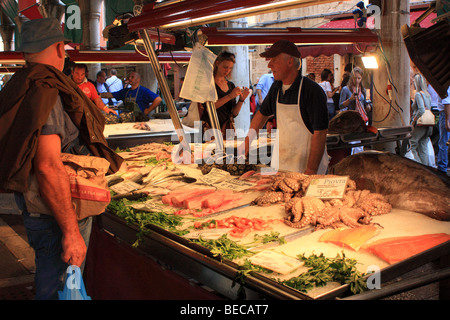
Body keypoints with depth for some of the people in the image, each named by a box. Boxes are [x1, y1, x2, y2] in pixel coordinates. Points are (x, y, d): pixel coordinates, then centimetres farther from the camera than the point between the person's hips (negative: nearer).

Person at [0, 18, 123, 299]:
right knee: (59, 289, 2)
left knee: (49, 283, 23)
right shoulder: (46, 91, -20)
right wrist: (72, 232, -25)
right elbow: (48, 167, -27)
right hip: (56, 214, -10)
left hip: (37, 210, 10)